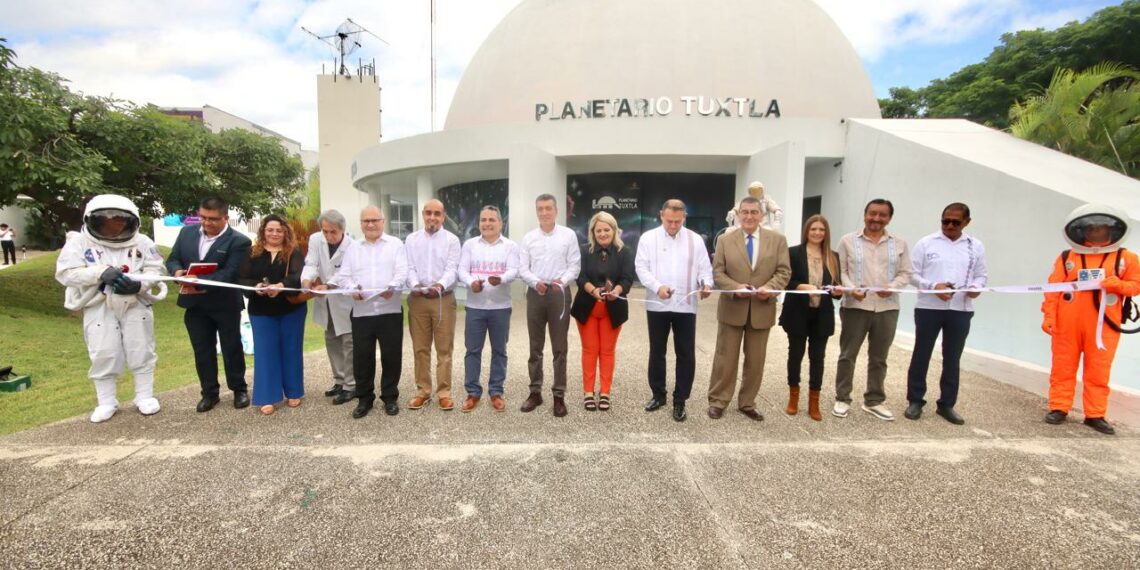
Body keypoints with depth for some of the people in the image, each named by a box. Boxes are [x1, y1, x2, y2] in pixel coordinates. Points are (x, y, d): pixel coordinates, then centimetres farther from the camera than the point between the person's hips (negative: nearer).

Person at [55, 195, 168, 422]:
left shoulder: (141, 242, -2)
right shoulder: (79, 242, -3)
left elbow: (155, 269, -3)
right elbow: (66, 273, -9)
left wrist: (138, 284, -22)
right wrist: (101, 272, -24)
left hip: (136, 304, 1)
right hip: (99, 307, 0)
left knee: (141, 351, 8)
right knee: (103, 355, 4)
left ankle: (145, 396, 21)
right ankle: (106, 402, 20)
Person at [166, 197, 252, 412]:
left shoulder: (239, 241, -14)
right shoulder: (187, 232, 5)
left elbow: (228, 274, -21)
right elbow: (172, 258, 9)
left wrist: (200, 284, -32)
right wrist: (177, 271, -14)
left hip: (225, 304, -5)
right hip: (195, 304, 5)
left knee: (231, 348, 9)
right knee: (202, 350, 12)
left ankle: (239, 389, 24)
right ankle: (209, 392, 25)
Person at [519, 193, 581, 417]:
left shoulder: (568, 235, 2)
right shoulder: (528, 238, 7)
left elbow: (575, 265, -1)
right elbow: (523, 268, 4)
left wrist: (561, 281, -18)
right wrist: (536, 282, -15)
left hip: (559, 292, -2)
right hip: (535, 293, 2)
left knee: (559, 347, 2)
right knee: (535, 346, 9)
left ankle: (559, 395, 10)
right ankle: (535, 391, 21)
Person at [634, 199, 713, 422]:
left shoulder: (695, 240, 5)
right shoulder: (648, 238, 1)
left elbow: (704, 267, 5)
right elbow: (641, 267, -5)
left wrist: (706, 284, -17)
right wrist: (657, 287, -20)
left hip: (686, 306, 1)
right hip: (657, 305, 0)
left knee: (686, 354, 4)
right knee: (656, 352, 12)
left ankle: (680, 400, 17)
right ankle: (658, 394, 28)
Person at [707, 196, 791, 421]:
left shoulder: (777, 239, 3)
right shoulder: (725, 241, 2)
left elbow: (784, 271, -1)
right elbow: (717, 273, -2)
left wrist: (770, 288, -19)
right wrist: (736, 288, -19)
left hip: (762, 309, 1)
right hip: (732, 308, -1)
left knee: (755, 361, 11)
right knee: (725, 359, 5)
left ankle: (747, 403, 25)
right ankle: (717, 401, 17)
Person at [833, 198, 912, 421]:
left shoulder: (899, 244, 7)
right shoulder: (848, 241, 1)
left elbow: (905, 274, 6)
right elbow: (840, 271, 0)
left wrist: (891, 287, -13)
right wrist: (851, 289, -17)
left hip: (887, 308, 3)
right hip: (855, 306, -2)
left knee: (879, 358, 12)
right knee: (848, 355, 5)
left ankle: (874, 400, 25)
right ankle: (842, 399, 16)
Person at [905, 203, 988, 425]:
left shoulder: (976, 246, 8)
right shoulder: (926, 243, 0)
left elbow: (980, 275, 11)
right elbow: (912, 274, -2)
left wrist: (976, 287, -12)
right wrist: (933, 286, -17)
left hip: (961, 310, 3)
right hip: (928, 308, -2)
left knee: (952, 358, 10)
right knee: (921, 354, 5)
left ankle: (946, 404, 22)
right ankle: (915, 401, 16)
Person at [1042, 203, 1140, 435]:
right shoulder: (1066, 257, 5)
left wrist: (1118, 285, -15)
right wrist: (1048, 316, -6)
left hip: (1103, 325, 1)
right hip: (1067, 323, 0)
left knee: (1098, 372, 5)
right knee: (1063, 368, 6)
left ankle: (1095, 415, 14)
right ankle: (1058, 408, 13)